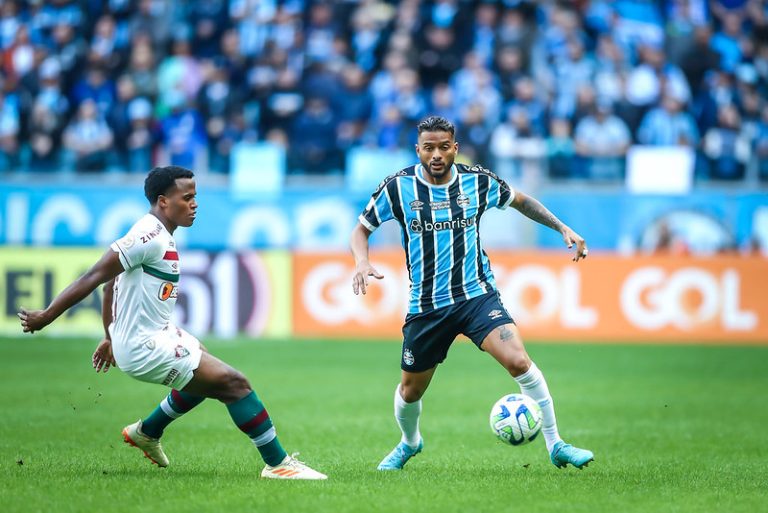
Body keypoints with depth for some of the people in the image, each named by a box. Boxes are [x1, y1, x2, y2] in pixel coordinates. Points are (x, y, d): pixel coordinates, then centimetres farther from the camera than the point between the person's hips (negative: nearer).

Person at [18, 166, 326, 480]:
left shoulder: (158, 236, 10)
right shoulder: (150, 237, -21)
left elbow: (111, 284, 18)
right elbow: (95, 276, -22)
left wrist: (112, 338, 26)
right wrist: (46, 317, -21)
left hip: (157, 334, 11)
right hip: (146, 348, -11)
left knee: (207, 377, 32)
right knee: (233, 383, -11)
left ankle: (147, 432, 43)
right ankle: (277, 464, -7)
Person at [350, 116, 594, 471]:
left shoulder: (478, 181, -3)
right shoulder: (398, 187, -7)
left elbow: (519, 201, 17)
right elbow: (361, 229, 4)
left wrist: (563, 229, 9)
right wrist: (362, 261, -16)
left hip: (477, 294, -1)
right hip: (425, 306, 1)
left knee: (518, 361, -23)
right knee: (411, 390, 12)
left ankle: (555, 445, -12)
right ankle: (410, 443, 47)